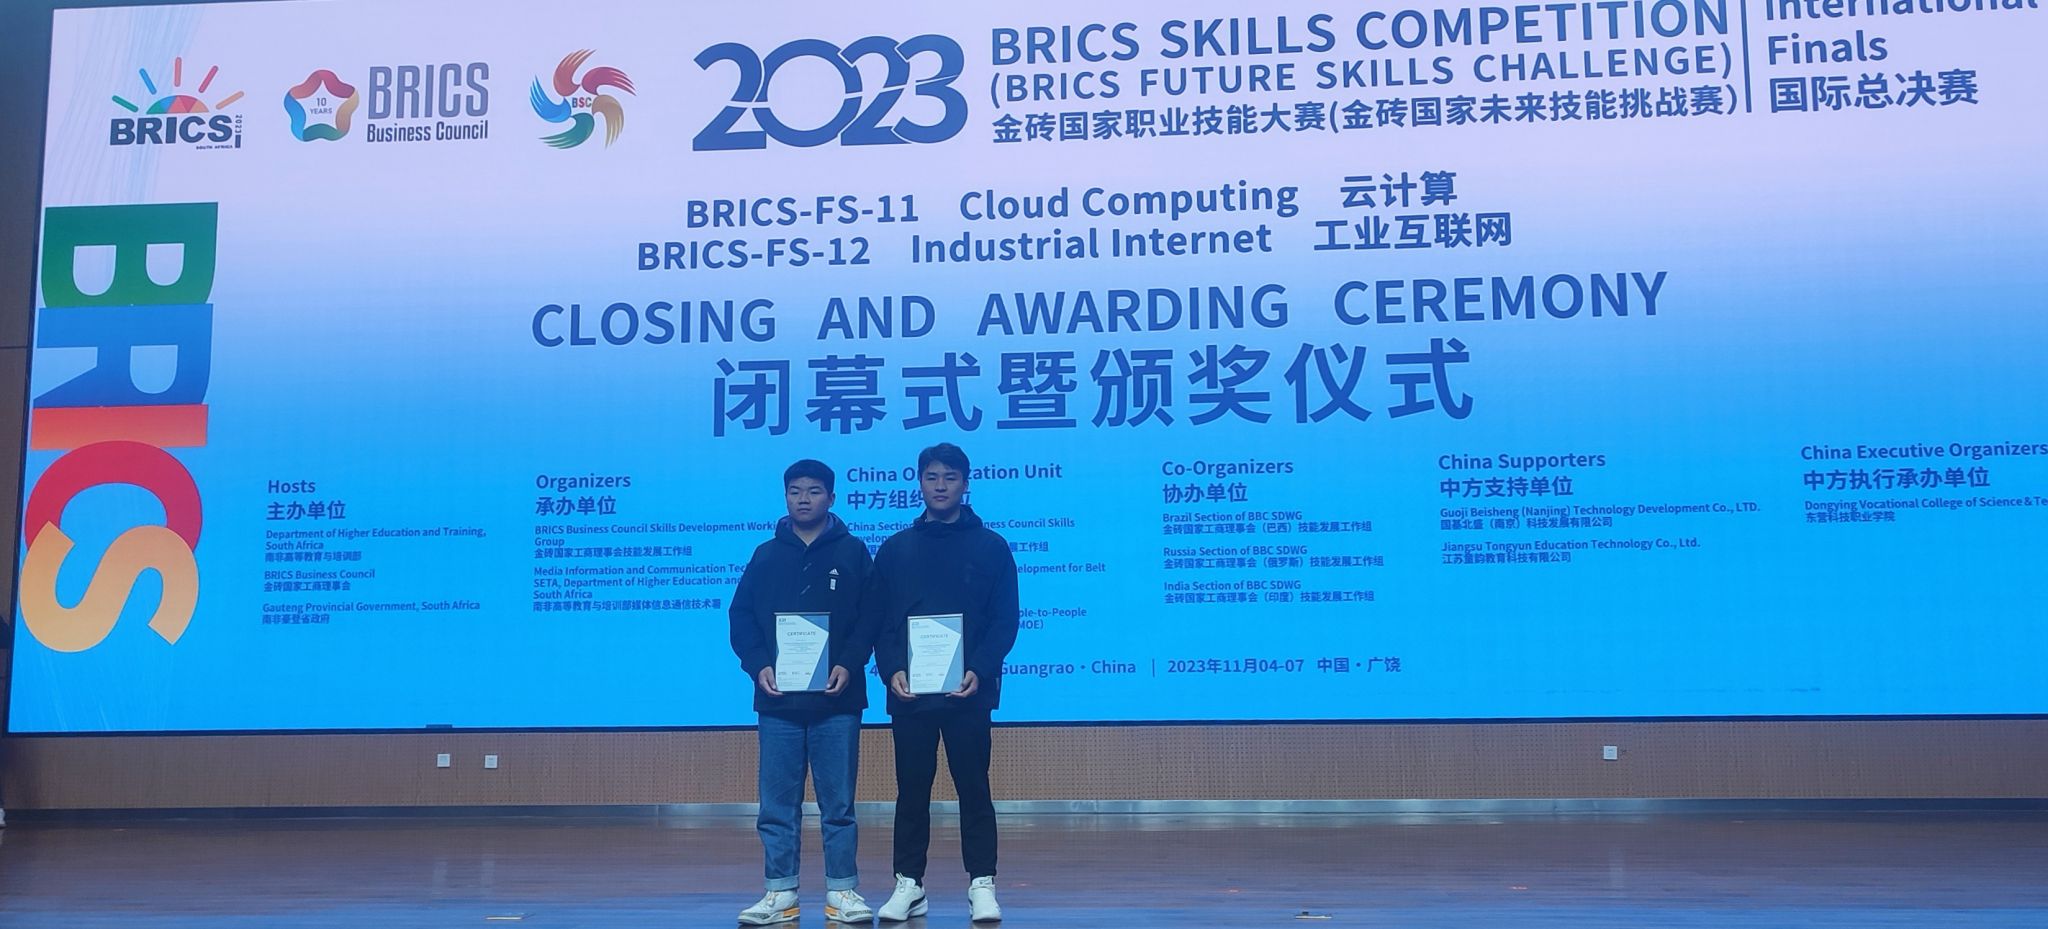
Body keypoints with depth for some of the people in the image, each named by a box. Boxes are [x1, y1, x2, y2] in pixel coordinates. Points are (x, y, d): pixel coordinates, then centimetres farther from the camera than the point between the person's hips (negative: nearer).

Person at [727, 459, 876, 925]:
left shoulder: (853, 552, 5)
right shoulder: (766, 555, 10)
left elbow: (871, 616, 0)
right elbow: (741, 616, 7)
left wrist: (849, 664, -13)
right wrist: (758, 665, -7)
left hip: (836, 699, -2)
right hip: (777, 700, 2)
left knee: (838, 802, 3)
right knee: (777, 804, 4)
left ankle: (842, 890, 11)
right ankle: (781, 892, 12)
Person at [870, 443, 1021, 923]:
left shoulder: (991, 546, 5)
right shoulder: (895, 549, 10)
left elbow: (1005, 620, 0)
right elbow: (877, 620, 7)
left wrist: (979, 671, -14)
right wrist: (892, 670, -9)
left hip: (969, 692, -2)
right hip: (908, 693, 2)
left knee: (973, 788, 2)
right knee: (912, 790, 7)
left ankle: (982, 884, 9)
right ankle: (908, 883, 15)